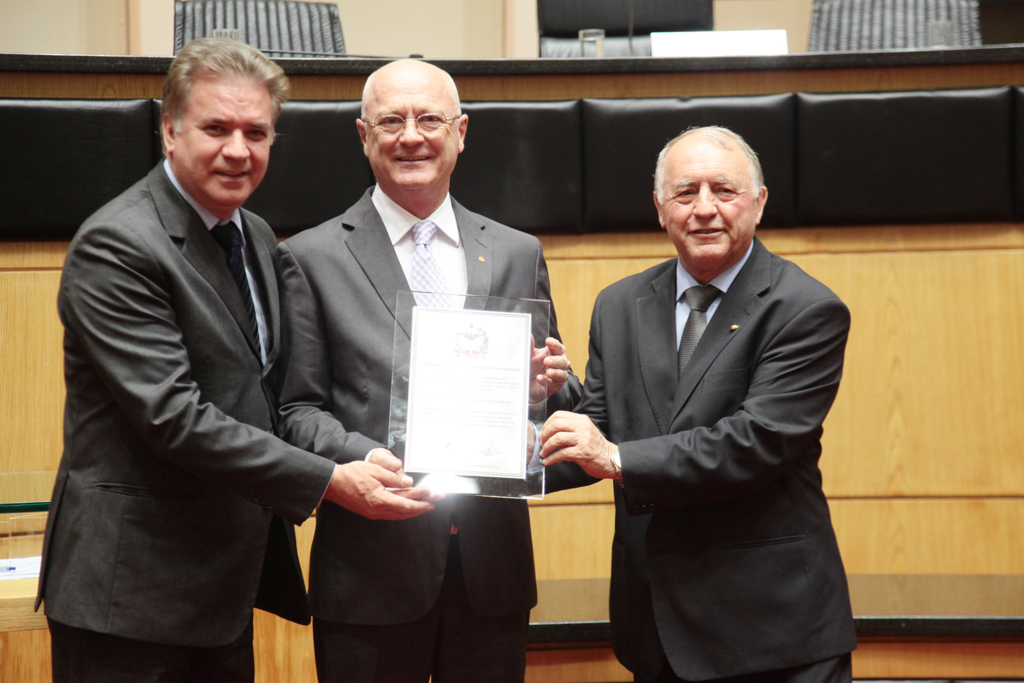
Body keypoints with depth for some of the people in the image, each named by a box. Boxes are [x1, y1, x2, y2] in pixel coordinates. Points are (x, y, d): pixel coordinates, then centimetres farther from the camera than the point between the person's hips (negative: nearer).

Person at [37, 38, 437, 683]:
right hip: (134, 593, -8)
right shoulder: (116, 246, -16)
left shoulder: (257, 238, 12)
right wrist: (332, 481, -22)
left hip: (228, 583, 8)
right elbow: (173, 417, -22)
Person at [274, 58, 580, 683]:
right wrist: (359, 458, -19)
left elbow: (550, 398, 15)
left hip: (494, 568, 3)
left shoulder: (518, 254, 12)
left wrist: (552, 388, -8)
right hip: (373, 571, -3)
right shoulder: (312, 259, 3)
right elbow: (297, 409, -1)